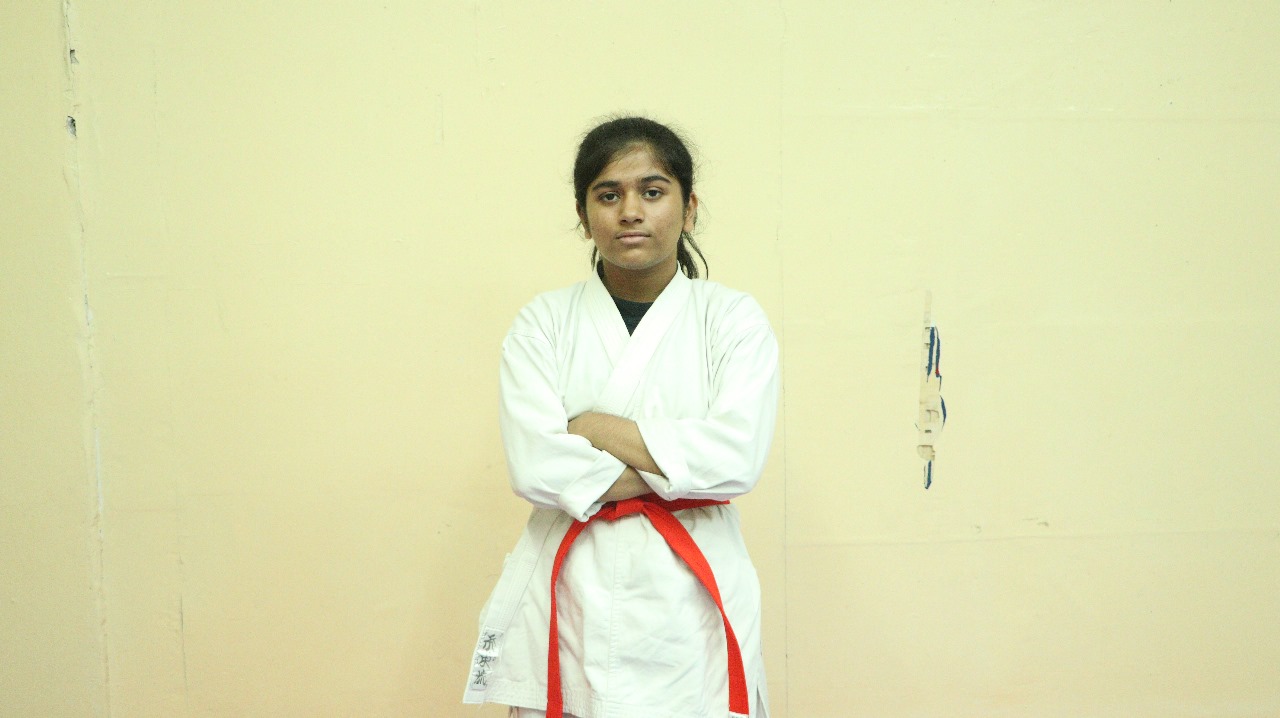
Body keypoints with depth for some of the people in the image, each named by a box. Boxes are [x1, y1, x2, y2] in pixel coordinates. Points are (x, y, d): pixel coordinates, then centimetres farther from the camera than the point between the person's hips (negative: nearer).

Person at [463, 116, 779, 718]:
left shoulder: (733, 319, -1)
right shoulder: (544, 322, 1)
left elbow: (737, 458, -15)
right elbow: (535, 465, -12)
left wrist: (590, 427, -12)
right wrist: (679, 468, -12)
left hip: (692, 601, 0)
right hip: (569, 601, 1)